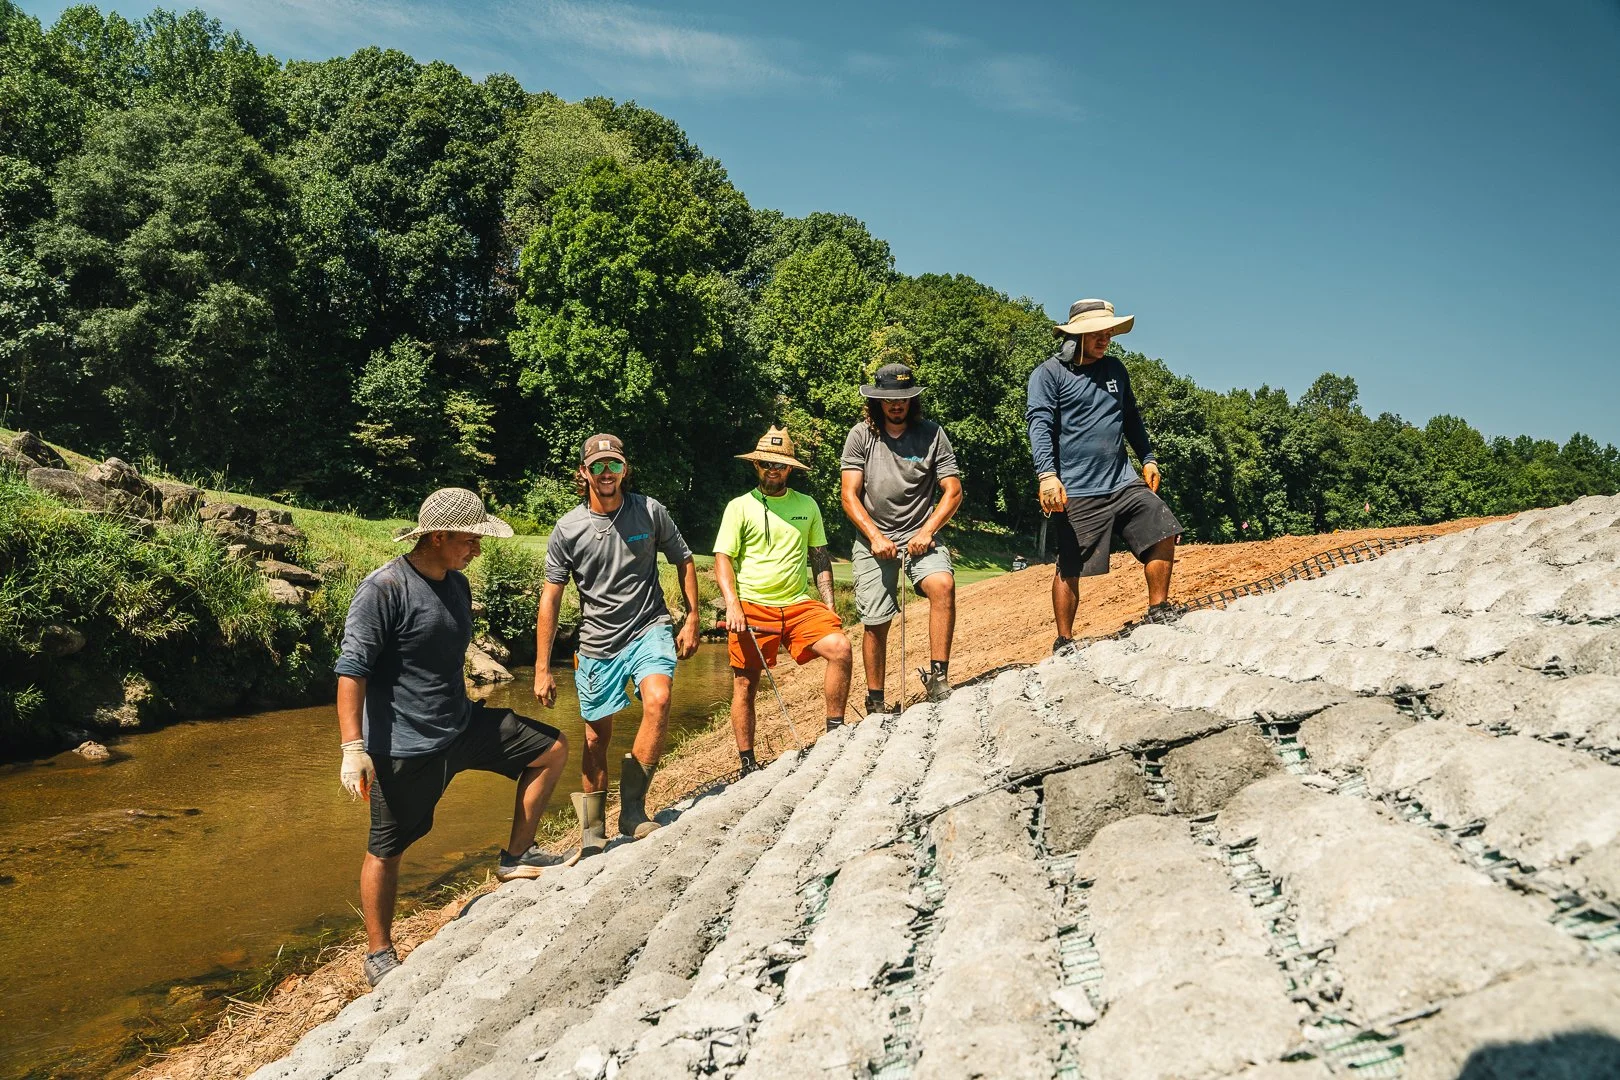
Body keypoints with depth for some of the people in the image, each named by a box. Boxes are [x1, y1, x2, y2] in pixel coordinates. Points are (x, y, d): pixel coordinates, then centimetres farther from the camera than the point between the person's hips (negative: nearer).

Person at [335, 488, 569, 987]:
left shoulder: (457, 584, 7)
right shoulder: (384, 589, -18)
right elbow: (352, 669, -20)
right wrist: (353, 747, -25)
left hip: (463, 725, 8)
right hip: (404, 746, -8)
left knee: (550, 749, 7)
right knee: (388, 849, 5)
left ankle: (516, 857, 16)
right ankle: (379, 955, 24)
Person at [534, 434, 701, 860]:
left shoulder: (650, 511, -3)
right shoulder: (567, 530, -5)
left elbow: (683, 561, 11)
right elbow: (550, 599, -2)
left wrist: (692, 619, 6)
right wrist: (542, 670, -4)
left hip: (649, 628, 0)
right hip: (598, 642, 1)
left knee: (658, 700, -27)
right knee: (597, 737, 8)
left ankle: (633, 809, -13)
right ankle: (592, 832, 26)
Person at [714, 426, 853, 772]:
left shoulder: (807, 505, 13)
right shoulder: (740, 507, 4)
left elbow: (820, 558, 17)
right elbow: (722, 559, -1)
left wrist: (829, 606, 7)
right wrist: (732, 604, -15)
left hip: (799, 604, 2)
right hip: (752, 607, -2)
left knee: (839, 646, -20)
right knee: (745, 685, 1)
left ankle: (835, 733, -8)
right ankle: (747, 765, 15)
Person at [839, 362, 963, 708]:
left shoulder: (932, 434, 2)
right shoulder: (861, 436, 2)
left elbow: (953, 491, 0)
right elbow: (849, 495, -2)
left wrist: (927, 531, -12)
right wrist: (875, 537, -13)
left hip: (919, 535, 0)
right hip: (873, 539, 0)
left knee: (943, 584, -29)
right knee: (875, 624, 0)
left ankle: (938, 677, -22)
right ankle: (875, 703, 17)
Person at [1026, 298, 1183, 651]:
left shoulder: (1114, 369, 16)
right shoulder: (1048, 374, -5)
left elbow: (1131, 418, 27)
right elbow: (1040, 425, -16)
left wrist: (1148, 458, 23)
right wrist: (1047, 474, -28)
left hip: (1123, 481, 6)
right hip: (1076, 491, -6)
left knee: (1163, 532, -1)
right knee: (1069, 569, -2)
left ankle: (1159, 611, 16)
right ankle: (1064, 642, 10)